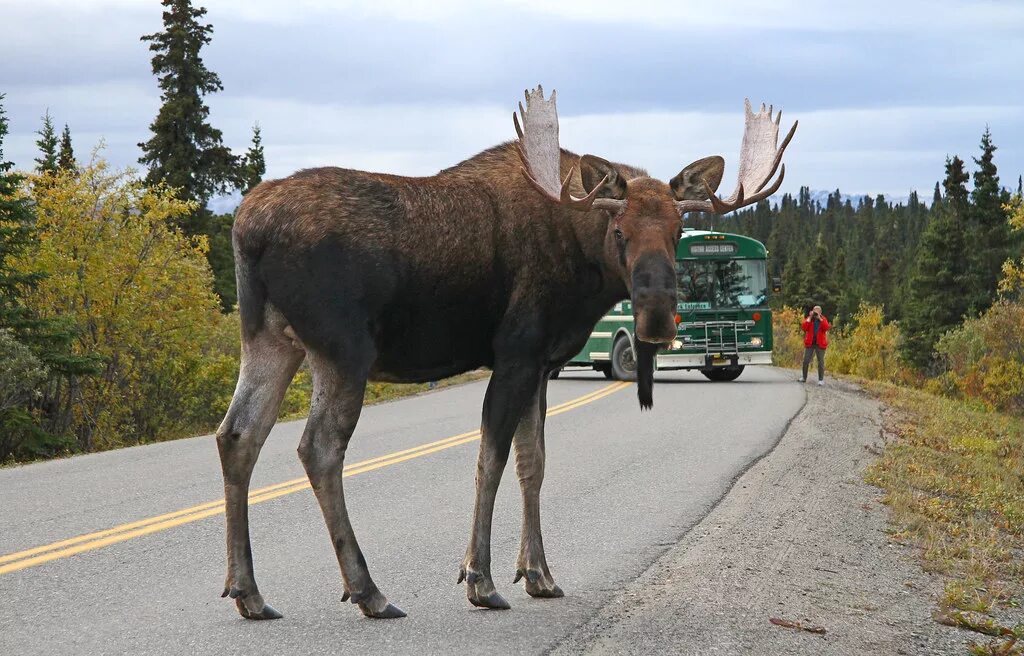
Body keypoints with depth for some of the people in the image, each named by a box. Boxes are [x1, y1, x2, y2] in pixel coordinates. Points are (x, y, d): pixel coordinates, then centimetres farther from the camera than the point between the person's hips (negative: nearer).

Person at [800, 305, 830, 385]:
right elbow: (804, 328, -11)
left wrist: (820, 318, -16)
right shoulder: (808, 319, 5)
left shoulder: (823, 319, 4)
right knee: (806, 361, 0)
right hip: (810, 343, 1)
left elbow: (826, 328, -15)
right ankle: (804, 377, 13)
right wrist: (810, 318, -13)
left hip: (820, 343, -1)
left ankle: (821, 379, 4)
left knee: (821, 362, -2)